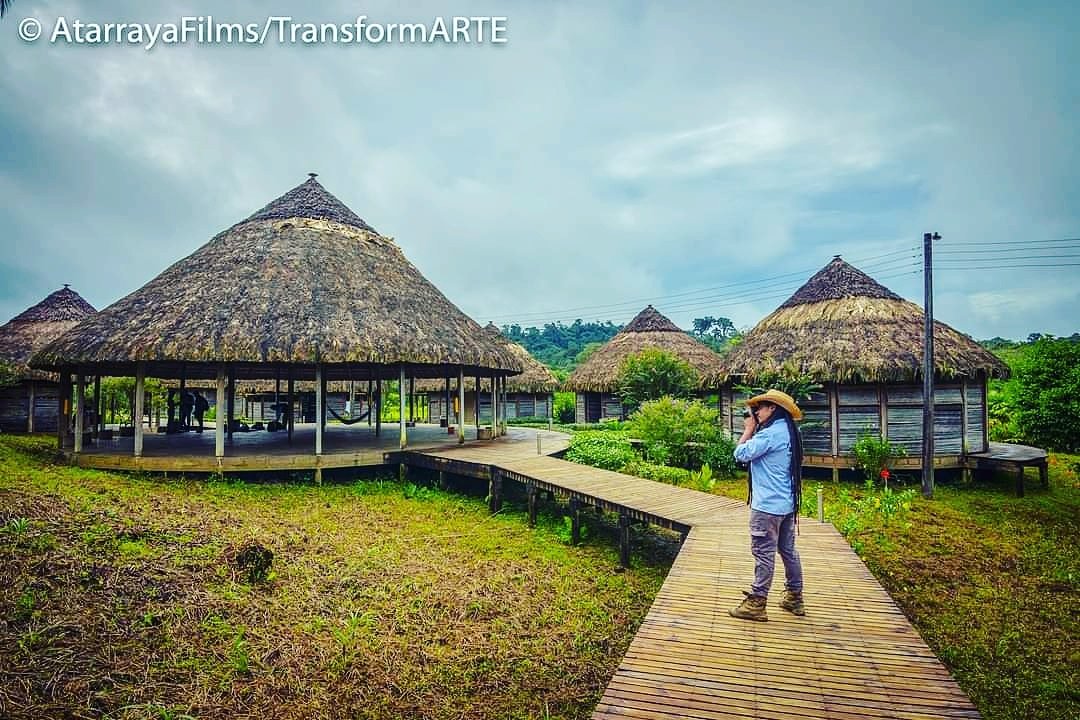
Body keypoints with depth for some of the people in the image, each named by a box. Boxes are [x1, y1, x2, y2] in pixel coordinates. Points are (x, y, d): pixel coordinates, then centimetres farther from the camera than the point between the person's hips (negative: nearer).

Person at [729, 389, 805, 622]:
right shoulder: (789, 433, 12)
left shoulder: (770, 433, -18)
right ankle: (794, 598, 26)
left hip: (767, 506, -9)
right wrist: (753, 431, 10)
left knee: (764, 554, -4)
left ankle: (756, 604, 1)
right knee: (788, 551, 16)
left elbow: (741, 454, -16)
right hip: (787, 504, 10)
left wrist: (749, 430, -5)